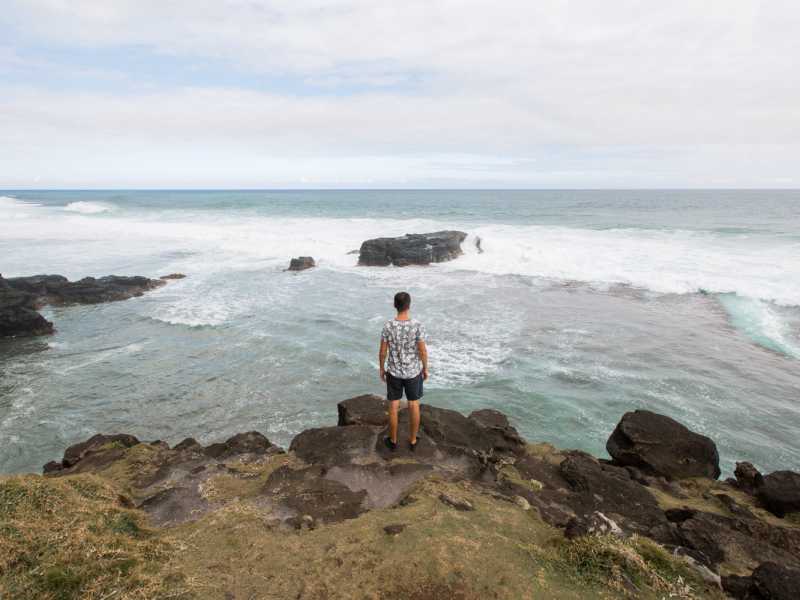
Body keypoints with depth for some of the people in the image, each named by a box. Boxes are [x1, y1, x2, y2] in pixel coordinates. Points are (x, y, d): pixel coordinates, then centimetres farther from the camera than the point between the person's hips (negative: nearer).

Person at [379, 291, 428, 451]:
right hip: (413, 371, 0)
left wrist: (381, 369, 7)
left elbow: (382, 351, -9)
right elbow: (423, 351, -13)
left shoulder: (388, 326, -16)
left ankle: (393, 441, 27)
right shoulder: (417, 325, -19)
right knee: (414, 405, 15)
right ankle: (412, 441, 27)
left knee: (394, 406, 14)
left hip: (394, 372, 0)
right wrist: (425, 369, 3)